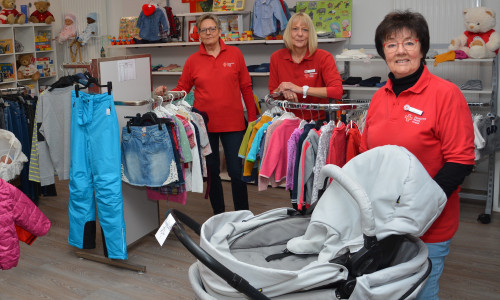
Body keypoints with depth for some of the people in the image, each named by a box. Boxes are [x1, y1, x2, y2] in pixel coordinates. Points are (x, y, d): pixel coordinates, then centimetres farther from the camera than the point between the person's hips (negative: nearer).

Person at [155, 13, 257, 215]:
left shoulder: (234, 54, 3)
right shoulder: (193, 60, 4)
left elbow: (246, 87, 5)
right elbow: (182, 89, 8)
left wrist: (252, 118, 3)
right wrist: (166, 92, -12)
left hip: (233, 123, -1)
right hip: (205, 123, 1)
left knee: (237, 172, 0)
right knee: (212, 171, 9)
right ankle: (218, 214, 25)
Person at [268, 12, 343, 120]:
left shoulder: (324, 57, -4)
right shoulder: (276, 57, 4)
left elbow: (337, 91, -16)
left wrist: (301, 89, -19)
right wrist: (283, 91, -12)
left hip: (317, 121, -2)